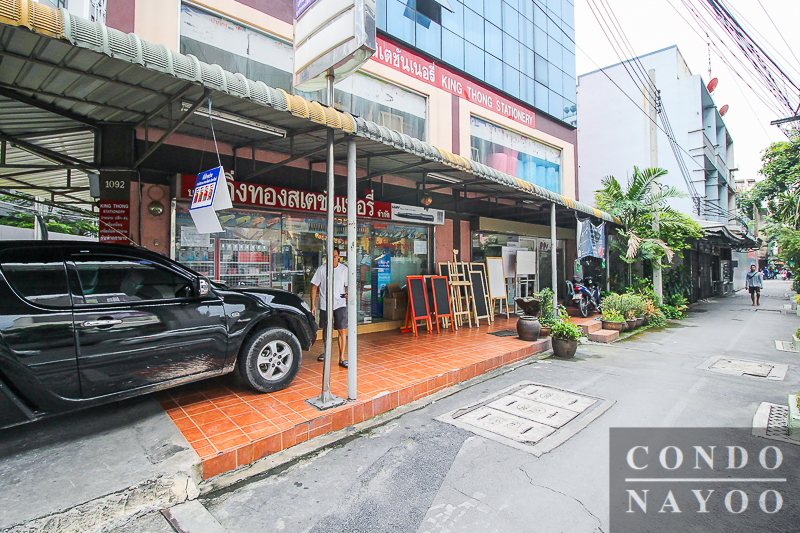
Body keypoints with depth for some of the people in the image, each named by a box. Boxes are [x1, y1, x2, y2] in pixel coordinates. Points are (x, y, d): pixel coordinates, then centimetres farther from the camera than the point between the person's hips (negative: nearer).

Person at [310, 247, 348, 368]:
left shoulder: (344, 269, 2)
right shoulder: (322, 269, -2)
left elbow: (348, 285, 11)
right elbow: (314, 287, 1)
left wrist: (347, 294, -11)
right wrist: (313, 304, -3)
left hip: (340, 304, 0)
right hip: (324, 304, 1)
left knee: (342, 330, -9)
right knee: (325, 330, 14)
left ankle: (341, 358, -2)